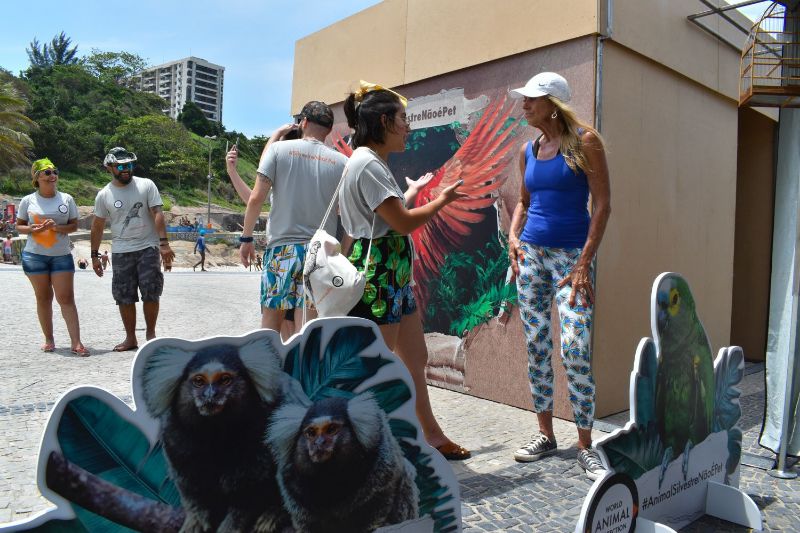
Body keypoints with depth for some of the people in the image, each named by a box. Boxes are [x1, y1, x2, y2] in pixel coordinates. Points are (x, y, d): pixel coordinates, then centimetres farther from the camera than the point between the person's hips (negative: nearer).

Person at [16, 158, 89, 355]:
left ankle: (76, 343, -9)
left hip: (61, 255, 0)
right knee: (43, 297, 7)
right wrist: (33, 229, -13)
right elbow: (19, 226, 9)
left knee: (66, 298, -6)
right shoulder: (28, 201, 3)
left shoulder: (66, 199, 4)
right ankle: (49, 340, 18)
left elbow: (74, 225, 5)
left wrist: (57, 227, -14)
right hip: (34, 255, 0)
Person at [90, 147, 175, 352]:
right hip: (121, 252, 2)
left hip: (148, 248, -2)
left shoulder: (146, 185, -2)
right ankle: (130, 338, 17)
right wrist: (94, 255, 9)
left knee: (151, 293, -3)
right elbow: (97, 226, 9)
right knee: (124, 297, 5)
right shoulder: (104, 195, 3)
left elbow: (157, 214, -7)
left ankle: (150, 333, 14)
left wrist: (164, 243, -16)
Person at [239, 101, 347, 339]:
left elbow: (255, 199, -3)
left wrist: (246, 238, 6)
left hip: (281, 248, -1)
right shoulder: (341, 162, 3)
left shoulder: (279, 149, 1)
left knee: (271, 322, 9)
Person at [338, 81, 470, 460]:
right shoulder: (367, 164, -16)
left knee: (415, 359, 17)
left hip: (394, 275, 11)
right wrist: (443, 199, -4)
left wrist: (415, 190, 26)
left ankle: (431, 435, 31)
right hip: (376, 275, -11)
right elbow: (403, 222, -17)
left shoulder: (374, 164, 17)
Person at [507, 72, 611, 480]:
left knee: (575, 350, -12)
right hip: (531, 253, 6)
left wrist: (584, 263, -15)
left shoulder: (584, 141, -4)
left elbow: (602, 204, -8)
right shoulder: (528, 150, 12)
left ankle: (585, 446, 5)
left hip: (572, 255, -5)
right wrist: (513, 237, 2)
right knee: (536, 347, 6)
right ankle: (545, 435, 20)